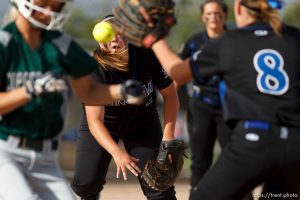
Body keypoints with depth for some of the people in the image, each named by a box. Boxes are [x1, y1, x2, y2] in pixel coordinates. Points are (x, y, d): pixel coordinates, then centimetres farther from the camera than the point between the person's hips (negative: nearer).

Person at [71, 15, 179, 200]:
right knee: (86, 183, -7)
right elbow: (95, 120, -35)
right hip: (103, 124, -1)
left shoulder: (148, 56, -25)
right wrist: (116, 152, -50)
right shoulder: (95, 70, -30)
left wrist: (168, 136, -20)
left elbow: (170, 95, -11)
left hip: (143, 122, 1)